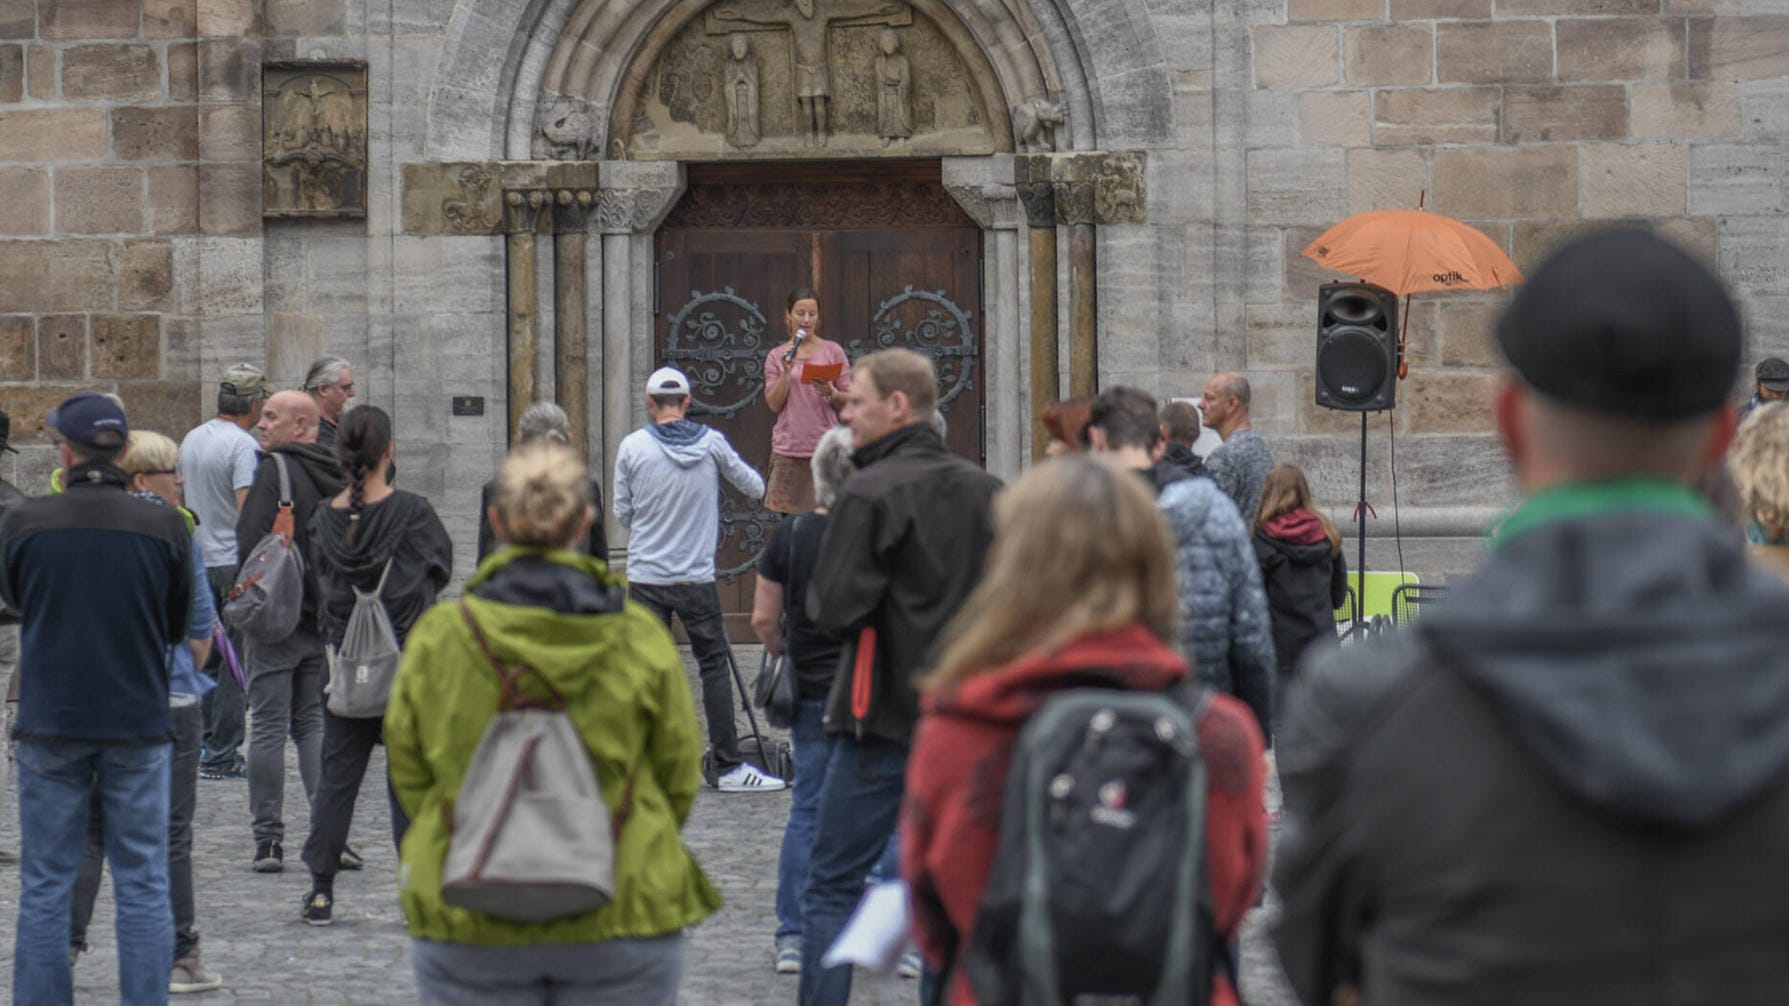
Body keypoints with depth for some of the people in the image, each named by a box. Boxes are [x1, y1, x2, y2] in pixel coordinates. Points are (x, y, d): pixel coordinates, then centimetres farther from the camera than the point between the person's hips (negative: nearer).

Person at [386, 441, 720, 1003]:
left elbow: (410, 778, 3)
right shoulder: (640, 640, -4)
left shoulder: (435, 639, -4)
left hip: (469, 930, 1)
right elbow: (680, 780, 3)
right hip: (620, 915, 0)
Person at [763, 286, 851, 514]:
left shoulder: (832, 351, 7)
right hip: (789, 450, 1)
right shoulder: (776, 356, 10)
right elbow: (774, 404, 3)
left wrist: (831, 394, -15)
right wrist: (786, 371, -8)